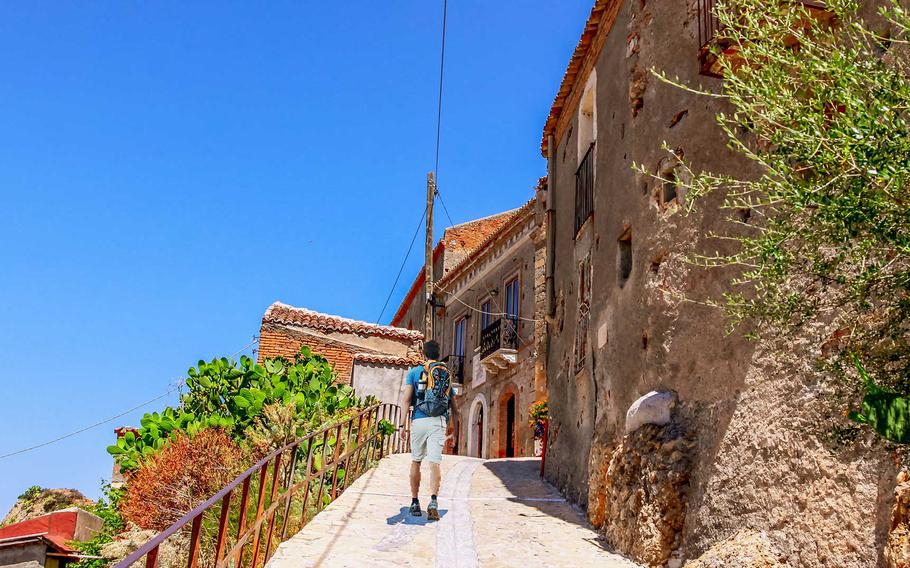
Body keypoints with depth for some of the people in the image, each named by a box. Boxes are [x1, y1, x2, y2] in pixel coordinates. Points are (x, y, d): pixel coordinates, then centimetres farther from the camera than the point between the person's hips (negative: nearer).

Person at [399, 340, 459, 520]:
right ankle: (433, 501, -26)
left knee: (416, 461, 14)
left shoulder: (414, 372, 9)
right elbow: (454, 408, 16)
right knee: (435, 462, -7)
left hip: (418, 420, 0)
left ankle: (415, 502, 19)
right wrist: (452, 426, 28)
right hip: (438, 421, 0)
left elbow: (406, 399, -2)